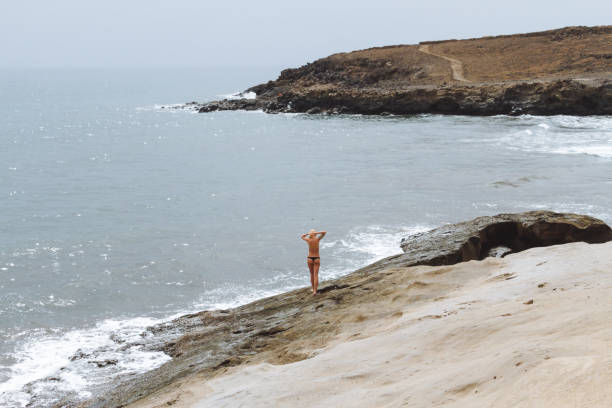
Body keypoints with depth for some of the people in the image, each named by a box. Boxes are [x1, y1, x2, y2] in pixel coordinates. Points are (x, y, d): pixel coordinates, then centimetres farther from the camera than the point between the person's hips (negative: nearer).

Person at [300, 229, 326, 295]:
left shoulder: (308, 239, -7)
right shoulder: (317, 239, -9)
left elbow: (302, 236, 16)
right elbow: (325, 232, 1)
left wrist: (308, 233, 3)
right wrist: (316, 233, -6)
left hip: (310, 258, 1)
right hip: (317, 259, -1)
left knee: (312, 274, 19)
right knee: (316, 275, -3)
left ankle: (313, 289, 26)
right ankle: (315, 291, -15)